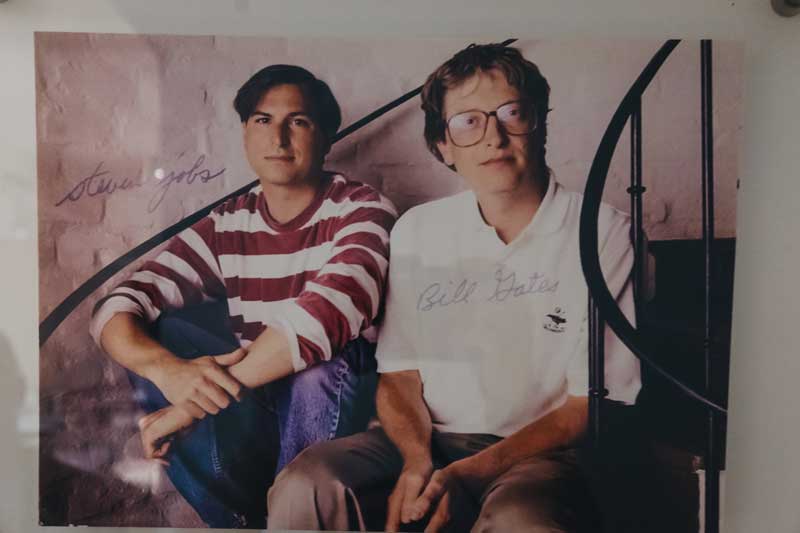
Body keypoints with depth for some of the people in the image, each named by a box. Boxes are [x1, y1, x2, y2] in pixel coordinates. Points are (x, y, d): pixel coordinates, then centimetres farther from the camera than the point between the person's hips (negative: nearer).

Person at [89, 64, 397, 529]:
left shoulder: (361, 210, -11)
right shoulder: (225, 227, 0)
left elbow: (330, 310, -30)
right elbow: (116, 308, -7)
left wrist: (201, 398, -30)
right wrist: (168, 370, -30)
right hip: (250, 409, 4)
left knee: (323, 365, -34)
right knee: (151, 341, -13)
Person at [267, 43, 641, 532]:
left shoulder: (602, 233, -3)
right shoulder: (417, 230, 7)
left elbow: (593, 403, -5)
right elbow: (398, 373, 6)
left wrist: (468, 473, -15)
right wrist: (417, 458, -14)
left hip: (541, 451, -2)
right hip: (431, 442, 3)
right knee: (306, 482, -23)